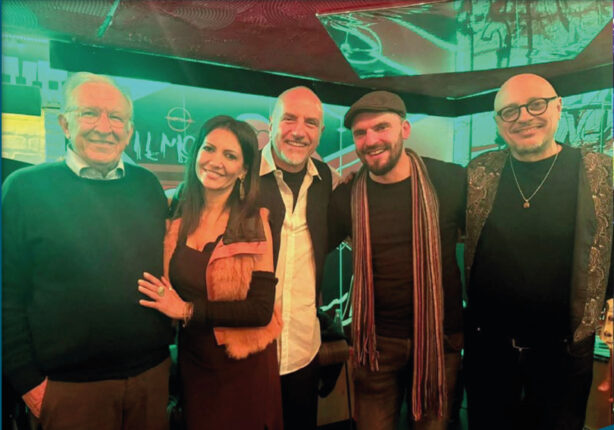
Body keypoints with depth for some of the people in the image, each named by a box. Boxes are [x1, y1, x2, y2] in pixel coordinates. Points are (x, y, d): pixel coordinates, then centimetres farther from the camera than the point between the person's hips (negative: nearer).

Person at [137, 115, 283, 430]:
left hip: (245, 367, -3)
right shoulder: (178, 218, -3)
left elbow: (261, 309, -19)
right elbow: (167, 287, 10)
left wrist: (188, 310, -18)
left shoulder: (255, 224, -14)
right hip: (193, 363, 3)